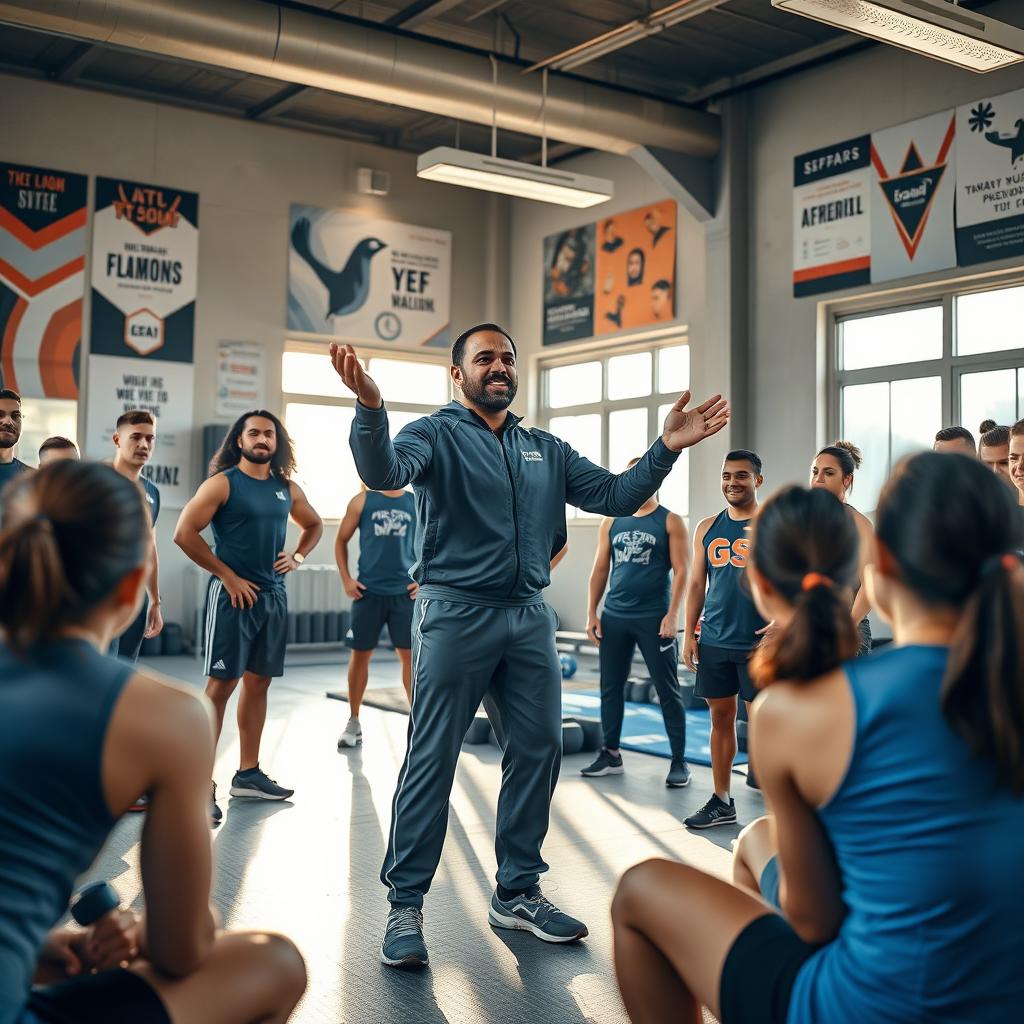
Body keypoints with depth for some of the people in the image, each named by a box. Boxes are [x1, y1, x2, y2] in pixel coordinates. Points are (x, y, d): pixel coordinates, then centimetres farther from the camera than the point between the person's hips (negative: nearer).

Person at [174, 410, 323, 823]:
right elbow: (184, 533, -13)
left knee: (258, 682, 11)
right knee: (221, 684, -8)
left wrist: (298, 557, 8)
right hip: (233, 594, -6)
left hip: (274, 596, 6)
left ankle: (248, 773, 21)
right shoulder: (222, 483, -7)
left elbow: (314, 525, 27)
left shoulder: (288, 489, 10)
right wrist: (227, 576, -14)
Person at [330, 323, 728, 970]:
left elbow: (616, 495, 12)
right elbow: (385, 472, -20)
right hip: (456, 614, -5)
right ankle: (406, 905, 6)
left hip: (531, 618, 6)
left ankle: (518, 892, 23)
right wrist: (371, 408, -39)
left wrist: (667, 448, -1)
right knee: (432, 759, -3)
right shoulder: (436, 434, 1)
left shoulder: (547, 450, 17)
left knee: (539, 750, 8)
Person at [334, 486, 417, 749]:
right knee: (360, 655, 6)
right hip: (368, 591, 0)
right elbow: (341, 540, 8)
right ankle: (354, 722, 19)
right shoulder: (363, 500, 2)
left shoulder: (416, 503, 5)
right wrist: (346, 579, -1)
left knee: (411, 655, -1)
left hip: (405, 592, 0)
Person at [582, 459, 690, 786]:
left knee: (668, 690, 0)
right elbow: (600, 569, 11)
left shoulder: (670, 522, -1)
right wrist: (591, 613, 4)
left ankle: (679, 760, 6)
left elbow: (680, 571, -5)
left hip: (654, 617, -4)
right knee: (610, 687, 9)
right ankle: (610, 755, 20)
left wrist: (672, 615, -14)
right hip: (614, 616, 5)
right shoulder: (611, 523, 10)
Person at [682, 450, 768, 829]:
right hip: (714, 641, 4)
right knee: (720, 717, 10)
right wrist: (689, 633, 5)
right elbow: (696, 583, 12)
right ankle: (722, 802, 19)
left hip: (759, 642, -4)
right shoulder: (707, 528, 10)